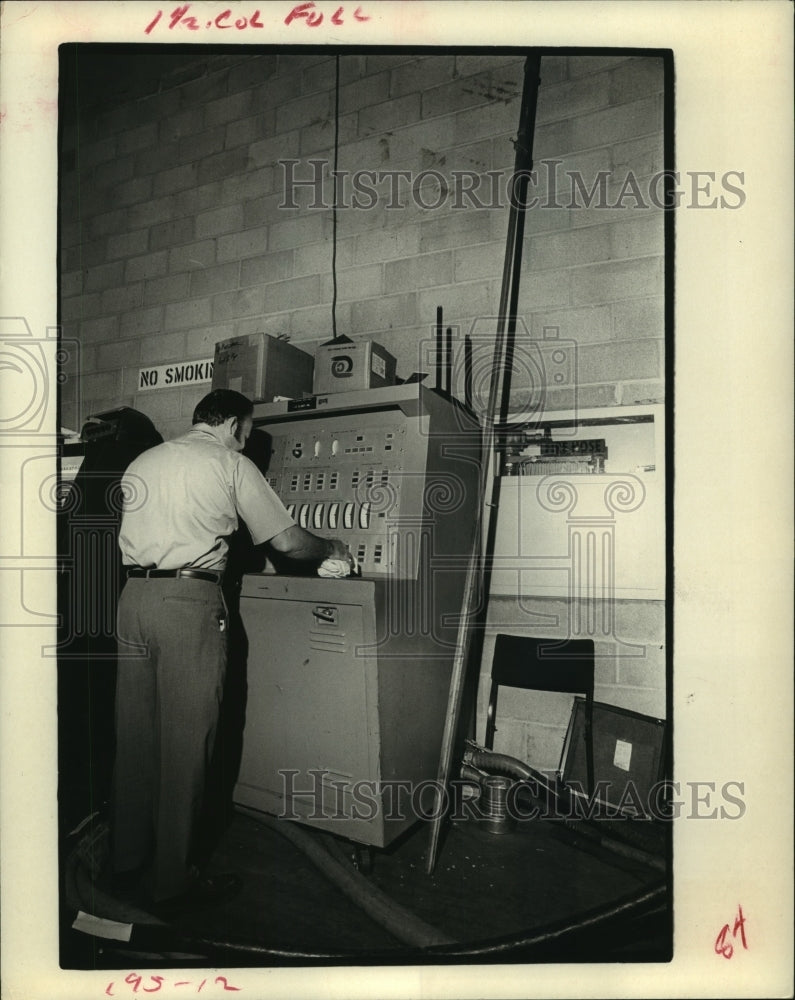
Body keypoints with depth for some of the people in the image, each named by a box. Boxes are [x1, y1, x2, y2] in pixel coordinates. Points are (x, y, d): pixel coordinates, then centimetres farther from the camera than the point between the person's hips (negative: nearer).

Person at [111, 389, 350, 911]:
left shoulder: (141, 463, 18)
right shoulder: (232, 465, -1)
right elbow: (288, 540, -2)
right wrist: (333, 548, 16)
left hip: (134, 594, 7)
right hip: (190, 600, -7)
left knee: (136, 735, 15)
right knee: (186, 743, 2)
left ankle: (127, 857, 29)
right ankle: (173, 878, 14)